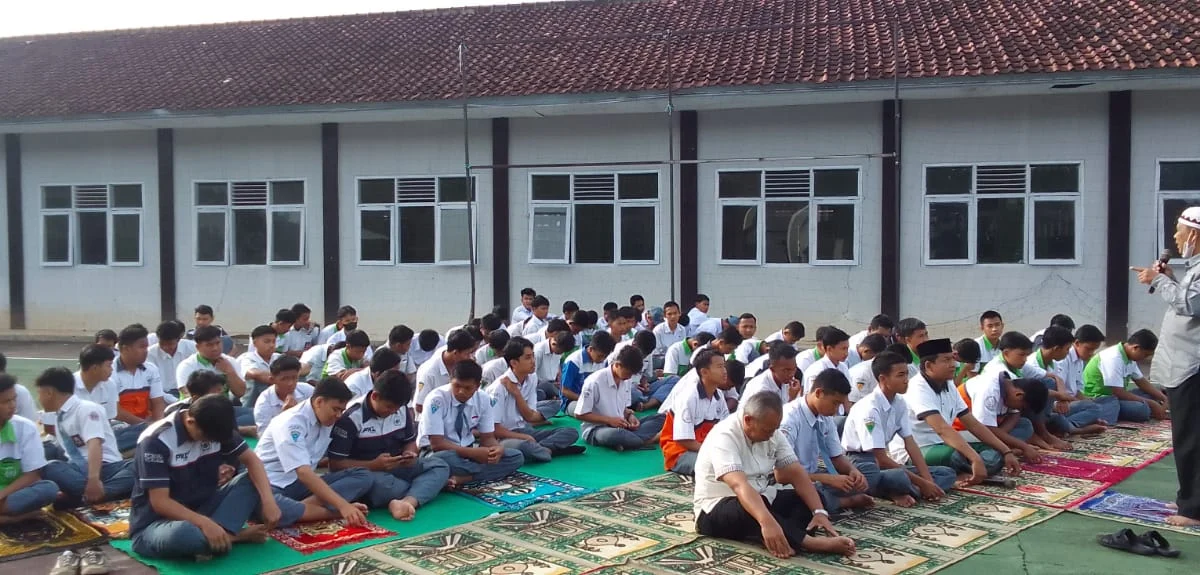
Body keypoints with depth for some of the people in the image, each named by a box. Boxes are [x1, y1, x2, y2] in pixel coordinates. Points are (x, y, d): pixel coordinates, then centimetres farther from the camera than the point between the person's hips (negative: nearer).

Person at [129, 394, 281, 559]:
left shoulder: (215, 428, -5)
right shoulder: (157, 441, -22)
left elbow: (251, 460, -2)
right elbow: (159, 502, -24)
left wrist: (268, 500, -19)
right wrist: (205, 523, -35)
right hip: (155, 523, -7)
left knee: (252, 480, -11)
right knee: (182, 534, -42)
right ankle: (231, 535, -17)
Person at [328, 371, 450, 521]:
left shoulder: (402, 409, -1)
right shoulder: (351, 417, -16)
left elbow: (410, 441, 15)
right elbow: (335, 464, -15)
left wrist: (409, 454, -10)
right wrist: (374, 465, -25)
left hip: (396, 468, 6)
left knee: (440, 466, -18)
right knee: (376, 483, -41)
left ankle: (407, 502, -44)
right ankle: (430, 484, -18)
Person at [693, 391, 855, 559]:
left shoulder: (773, 434, -1)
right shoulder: (724, 436, -24)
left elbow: (796, 474, -5)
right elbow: (739, 484, -38)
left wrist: (819, 512, -21)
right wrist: (767, 522, -52)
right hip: (716, 509, -8)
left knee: (808, 499, -11)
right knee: (750, 510, -39)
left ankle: (783, 539, -37)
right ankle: (810, 542, -46)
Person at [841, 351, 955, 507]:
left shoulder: (899, 403, 2)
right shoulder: (869, 408, -22)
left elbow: (910, 443, 2)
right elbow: (881, 459, -23)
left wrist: (928, 480, -11)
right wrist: (922, 483, -20)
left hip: (883, 461, 10)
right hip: (861, 462, -10)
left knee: (947, 473, 2)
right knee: (900, 478, -42)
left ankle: (900, 493, -18)